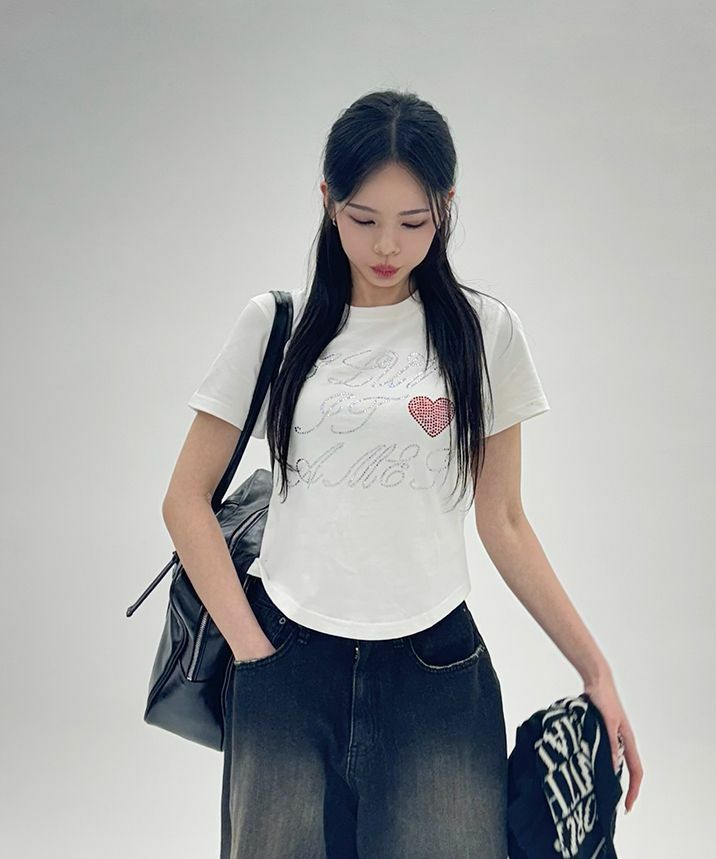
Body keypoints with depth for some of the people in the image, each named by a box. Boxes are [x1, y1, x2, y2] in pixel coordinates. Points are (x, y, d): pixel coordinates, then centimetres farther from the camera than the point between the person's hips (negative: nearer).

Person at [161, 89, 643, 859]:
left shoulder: (485, 332, 1)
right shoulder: (275, 324, 1)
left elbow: (502, 521, 5)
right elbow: (187, 500, 4)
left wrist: (594, 668, 1)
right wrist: (250, 647, -4)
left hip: (435, 667, 0)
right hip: (289, 660, 0)